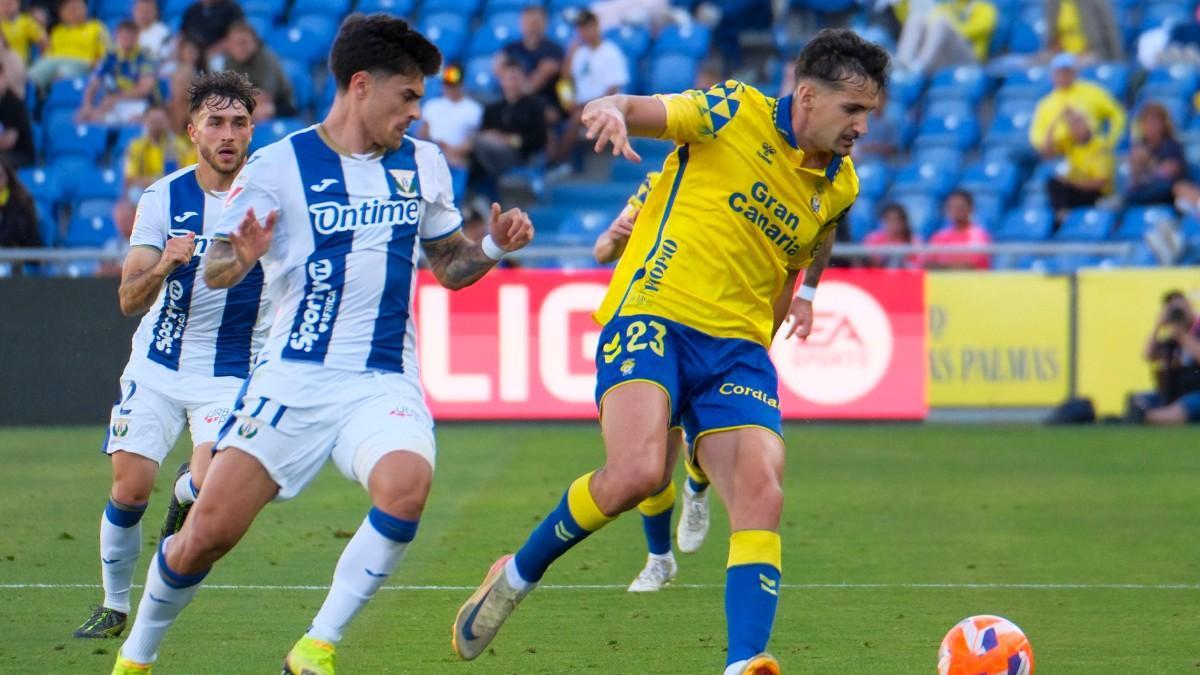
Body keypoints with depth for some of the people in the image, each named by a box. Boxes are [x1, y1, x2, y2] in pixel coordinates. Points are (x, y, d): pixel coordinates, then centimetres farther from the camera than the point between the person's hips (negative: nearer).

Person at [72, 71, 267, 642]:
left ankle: (185, 495, 16)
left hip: (233, 373, -1)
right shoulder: (163, 198, -5)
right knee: (128, 489, -7)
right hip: (158, 366, 1)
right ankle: (114, 606, 16)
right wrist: (164, 266, -30)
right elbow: (130, 300, -9)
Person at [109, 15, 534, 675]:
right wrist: (239, 258, -28)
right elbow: (214, 270, -5)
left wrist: (495, 246, 1)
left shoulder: (423, 164, 10)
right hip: (292, 378, -2)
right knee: (207, 532, -6)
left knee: (406, 484, -30)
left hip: (384, 382, 2)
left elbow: (450, 264, 22)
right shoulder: (279, 166, -4)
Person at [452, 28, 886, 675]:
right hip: (653, 315, -5)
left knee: (762, 493, -18)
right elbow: (633, 110, -10)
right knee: (637, 470, -26)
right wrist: (610, 111, -32)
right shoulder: (735, 112, -3)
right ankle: (517, 575, -1)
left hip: (738, 346, 5)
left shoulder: (839, 185, 14)